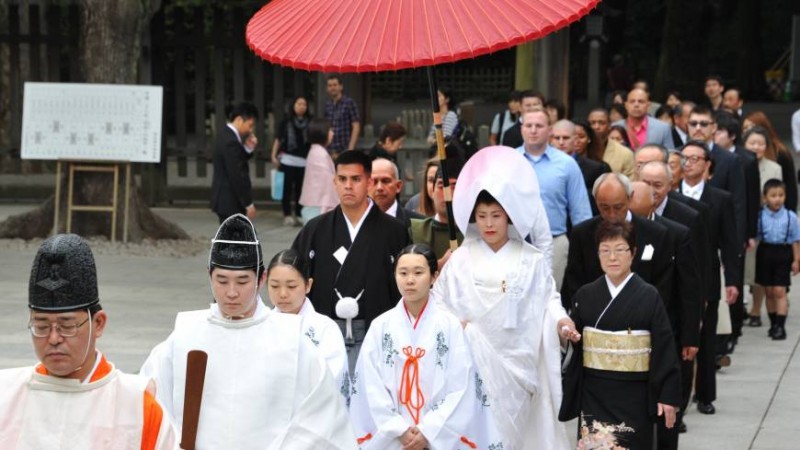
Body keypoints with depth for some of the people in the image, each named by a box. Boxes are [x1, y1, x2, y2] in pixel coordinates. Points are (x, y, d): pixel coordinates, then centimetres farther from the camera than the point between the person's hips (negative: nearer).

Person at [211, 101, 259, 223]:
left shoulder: (225, 134, 9)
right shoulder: (231, 142, -23)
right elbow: (237, 176, -23)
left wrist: (249, 148, -3)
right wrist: (248, 203, -17)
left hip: (225, 198, 10)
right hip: (230, 200, -10)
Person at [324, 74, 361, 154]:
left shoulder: (349, 102, -4)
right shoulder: (327, 104, 9)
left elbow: (356, 127, -6)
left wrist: (350, 149, -13)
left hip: (344, 150, -4)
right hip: (330, 150, 4)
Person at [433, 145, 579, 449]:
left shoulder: (531, 260, 3)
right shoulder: (460, 259, 5)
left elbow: (547, 298, 3)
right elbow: (439, 300, 5)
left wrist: (559, 319, -16)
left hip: (515, 361, 0)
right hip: (474, 360, 0)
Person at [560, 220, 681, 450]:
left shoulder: (649, 297, -2)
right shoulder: (585, 296, 4)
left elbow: (664, 348, -3)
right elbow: (572, 345, 6)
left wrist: (668, 396, -6)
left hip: (634, 395, -1)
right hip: (594, 394, 2)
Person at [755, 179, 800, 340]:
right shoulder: (760, 216, -5)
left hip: (783, 253, -2)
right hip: (765, 253, 2)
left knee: (780, 291, -5)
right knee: (769, 291, 10)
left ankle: (780, 326, -4)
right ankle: (773, 324, 23)